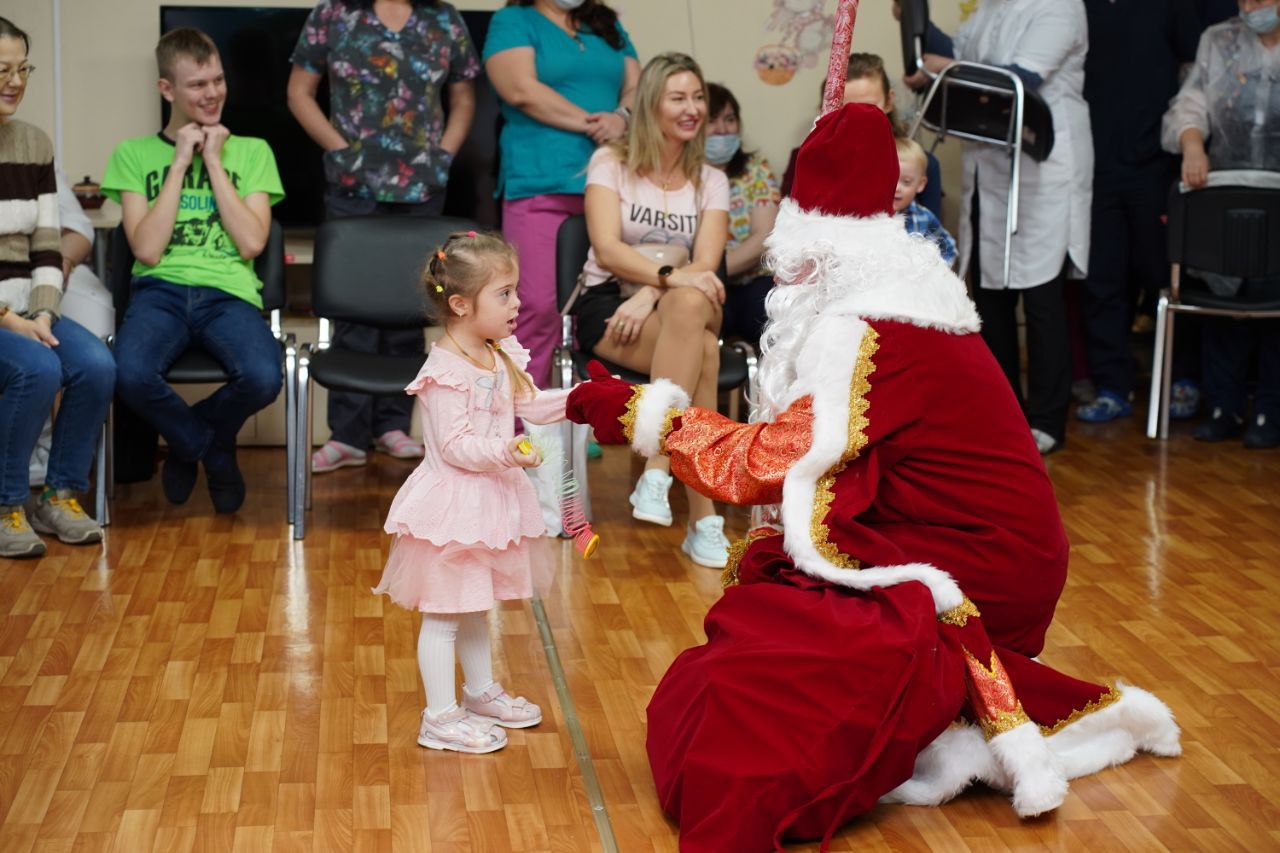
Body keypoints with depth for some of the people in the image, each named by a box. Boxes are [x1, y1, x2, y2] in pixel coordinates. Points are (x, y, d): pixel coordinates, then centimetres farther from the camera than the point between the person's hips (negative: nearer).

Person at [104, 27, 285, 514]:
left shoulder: (251, 152, 15)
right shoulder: (134, 154, 12)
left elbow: (252, 244, 1)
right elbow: (147, 250, -1)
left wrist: (214, 162, 2)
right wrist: (180, 163, 0)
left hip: (229, 293, 1)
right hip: (160, 291, 0)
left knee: (263, 379, -33)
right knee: (132, 375, -36)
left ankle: (188, 443, 5)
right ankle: (215, 452, -1)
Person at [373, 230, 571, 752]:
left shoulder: (501, 356, 5)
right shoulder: (445, 372, -23)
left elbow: (531, 405, 14)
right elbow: (454, 446, -25)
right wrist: (503, 452, -38)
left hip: (489, 499, 9)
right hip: (452, 503, -9)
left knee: (475, 606, 24)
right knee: (443, 614, 1)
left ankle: (481, 692, 39)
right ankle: (441, 718, 9)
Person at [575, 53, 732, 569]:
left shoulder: (710, 181, 11)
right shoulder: (611, 163, 4)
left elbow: (704, 265, -4)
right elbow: (607, 249, -12)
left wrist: (650, 296, -23)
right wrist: (669, 274, -29)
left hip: (684, 311, 3)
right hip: (606, 305, -3)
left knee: (690, 305, -37)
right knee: (703, 354, -35)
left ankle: (656, 473, -38)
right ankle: (704, 518, -35)